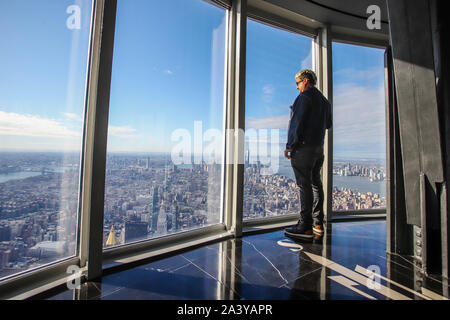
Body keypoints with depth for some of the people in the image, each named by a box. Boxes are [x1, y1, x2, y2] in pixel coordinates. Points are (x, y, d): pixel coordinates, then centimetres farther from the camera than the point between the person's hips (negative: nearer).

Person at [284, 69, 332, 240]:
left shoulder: (305, 96, -7)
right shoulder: (324, 100, 20)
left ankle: (305, 227, -1)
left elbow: (298, 123, -16)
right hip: (319, 147, 9)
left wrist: (290, 146, -15)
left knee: (304, 185, -7)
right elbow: (328, 124, 25)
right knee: (315, 184, 11)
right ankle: (318, 224, 17)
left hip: (303, 148, -9)